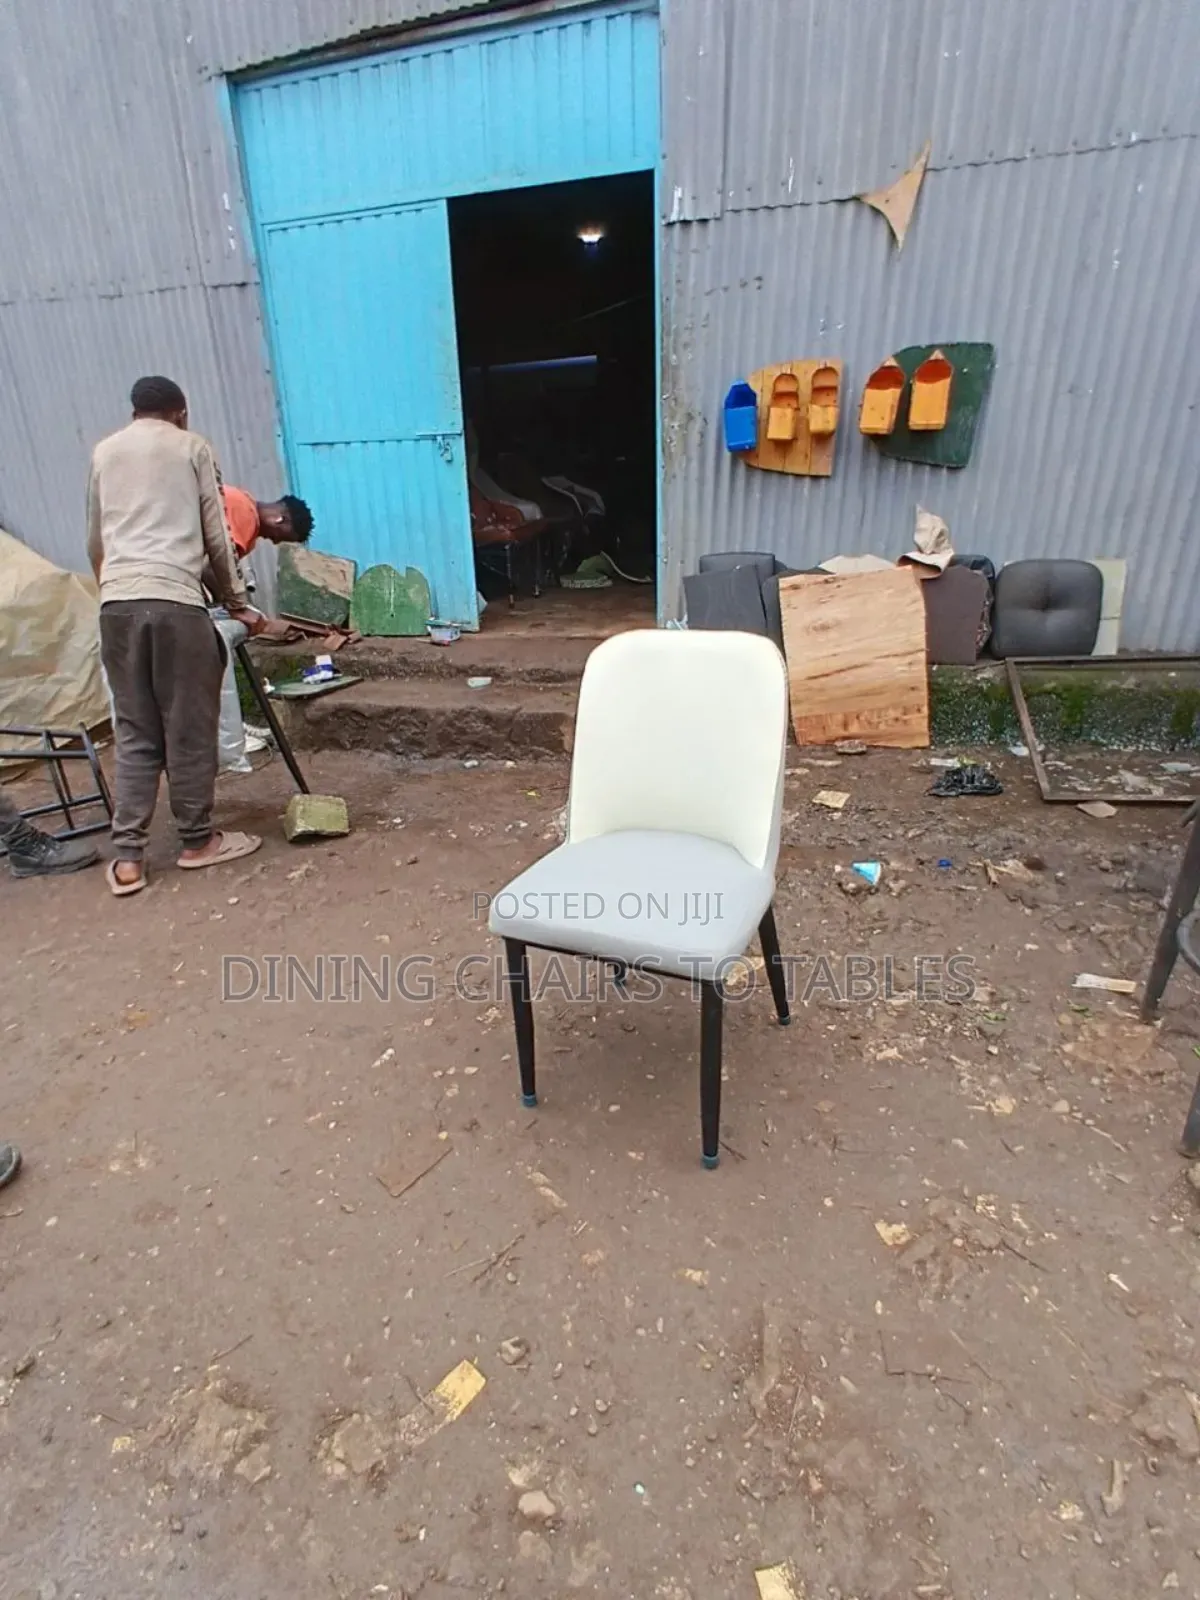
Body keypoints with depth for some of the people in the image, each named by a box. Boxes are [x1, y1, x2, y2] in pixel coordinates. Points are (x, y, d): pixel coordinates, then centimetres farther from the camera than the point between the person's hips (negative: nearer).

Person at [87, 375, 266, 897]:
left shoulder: (104, 452, 22)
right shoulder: (192, 447, 11)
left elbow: (95, 542, 26)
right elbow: (217, 539, 6)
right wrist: (238, 603, 15)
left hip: (116, 603, 4)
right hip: (176, 601, -4)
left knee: (135, 731, 8)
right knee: (190, 728, 5)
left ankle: (127, 857, 7)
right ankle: (197, 840, 16)